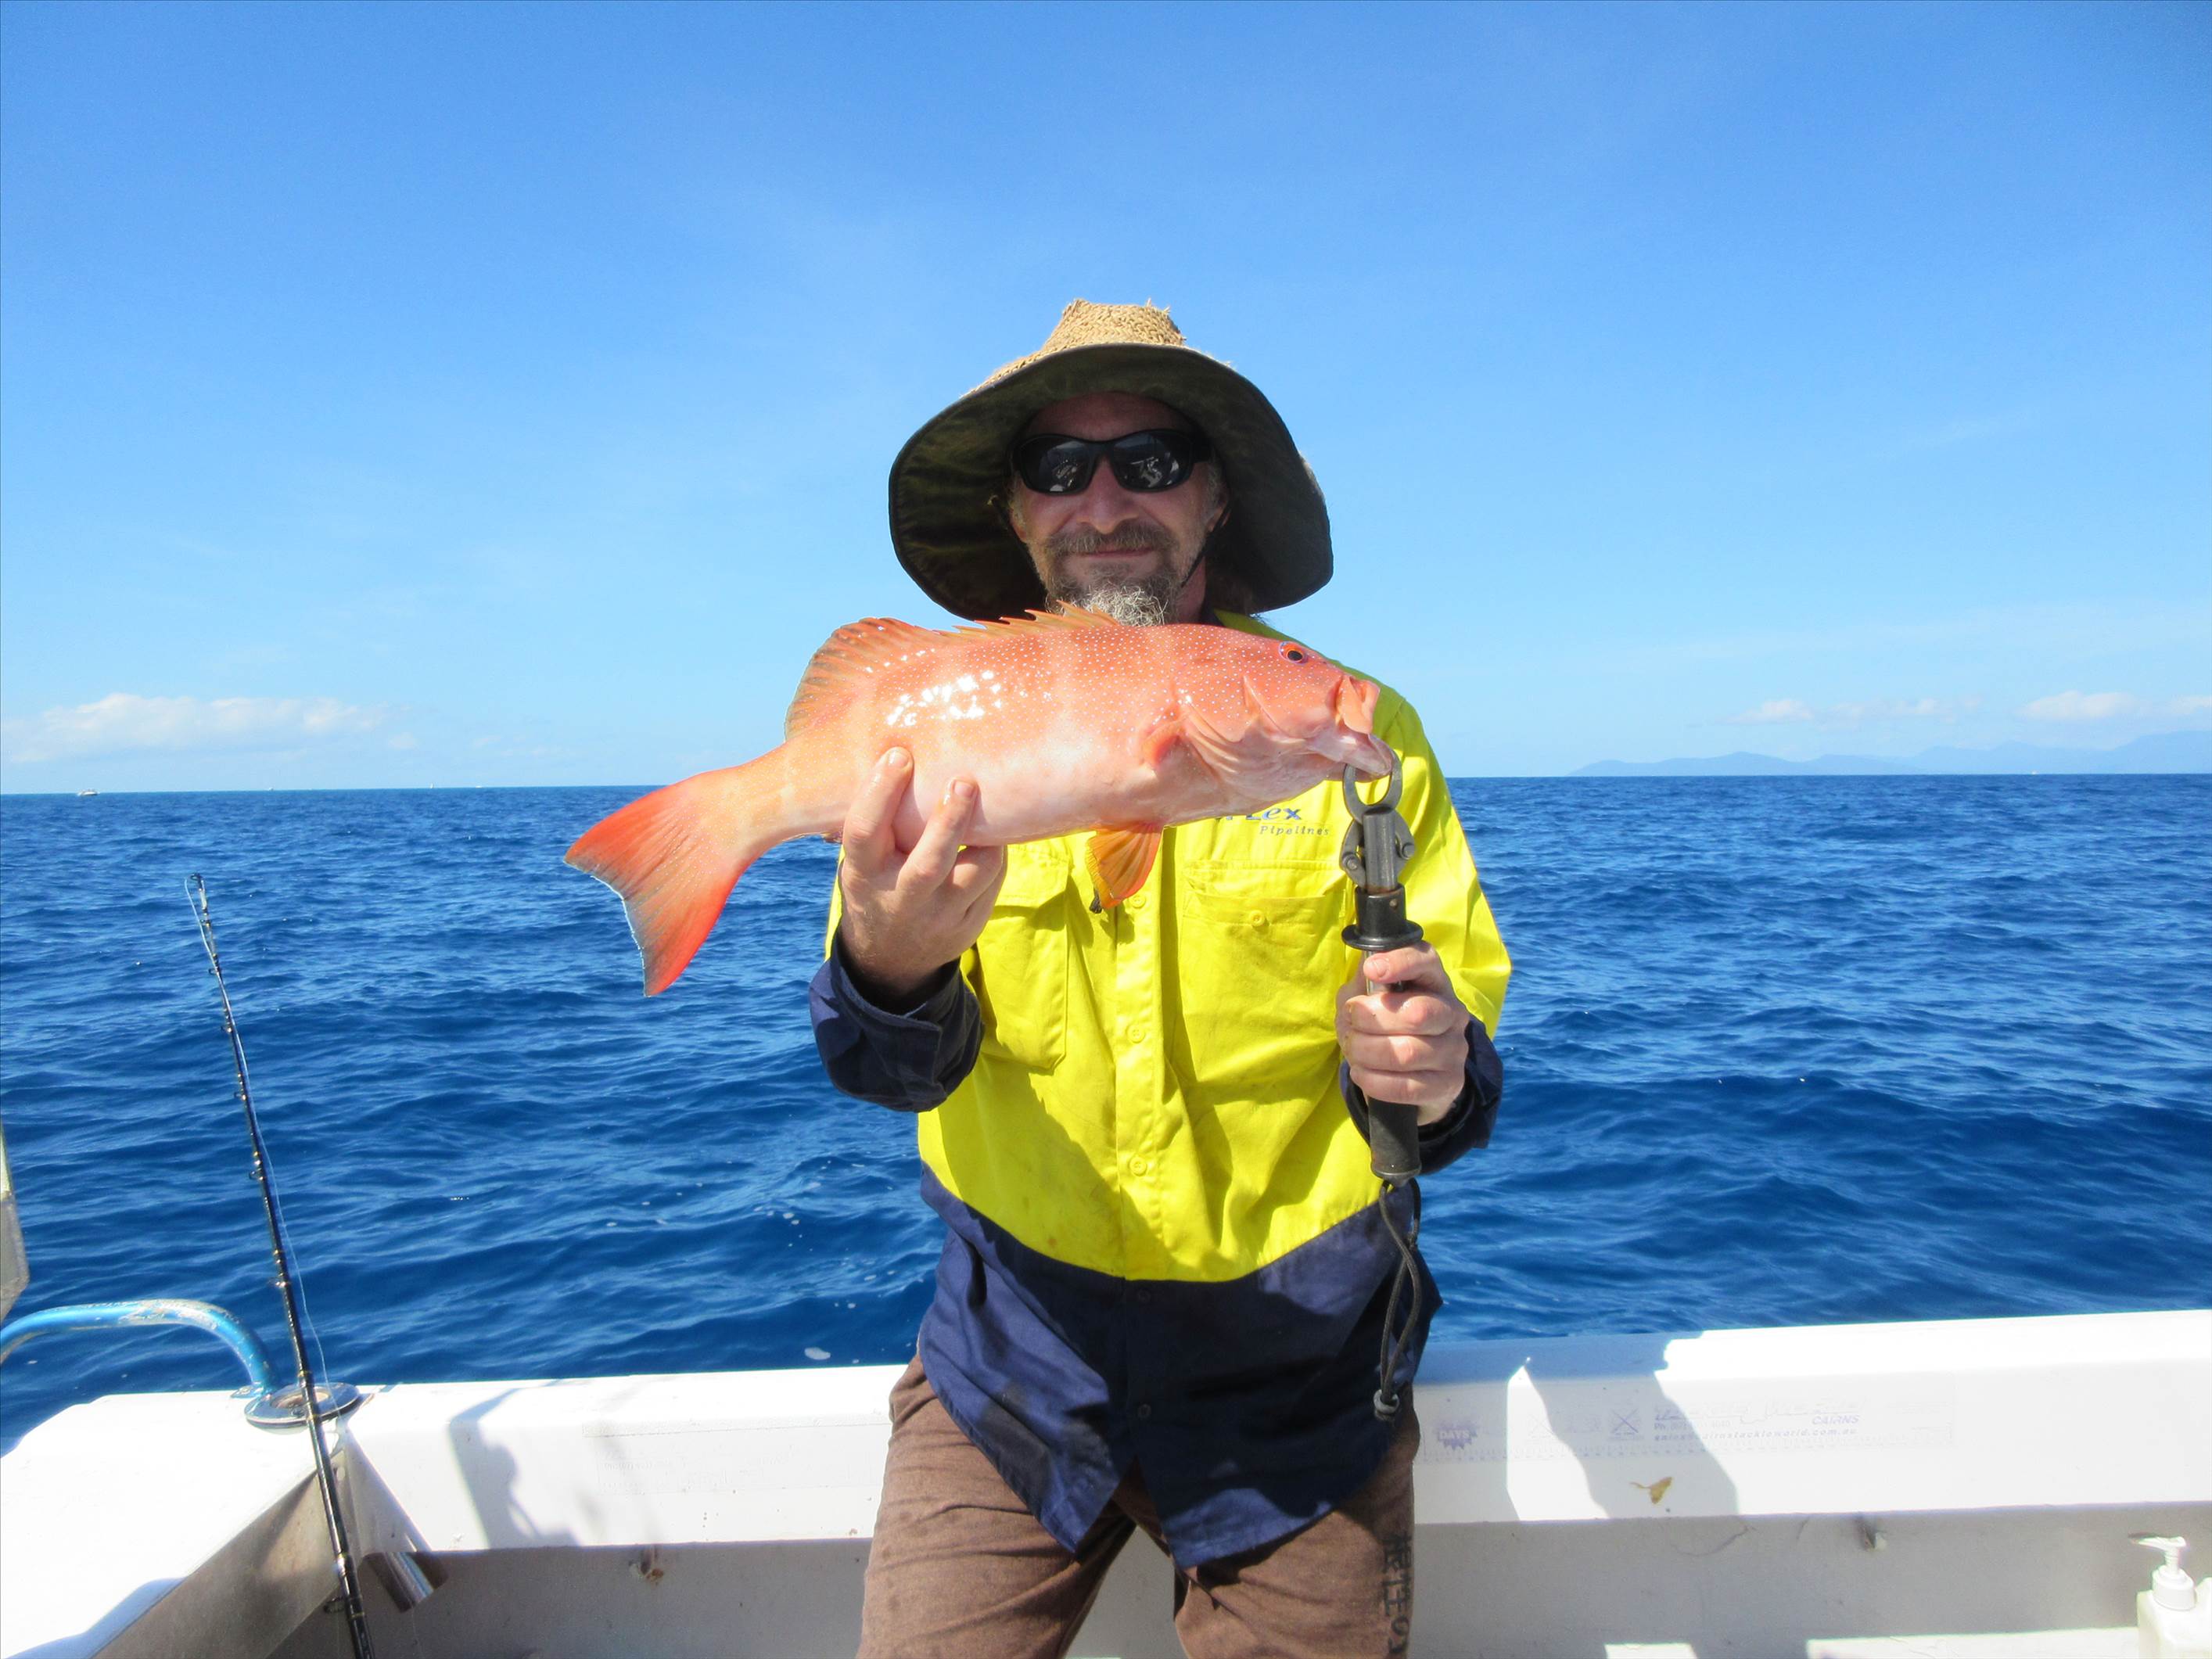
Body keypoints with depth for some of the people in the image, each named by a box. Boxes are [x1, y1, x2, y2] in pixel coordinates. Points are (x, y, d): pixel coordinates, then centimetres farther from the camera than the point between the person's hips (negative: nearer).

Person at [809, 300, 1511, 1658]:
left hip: (1298, 1382, 0)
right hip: (1017, 1367, 1)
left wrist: (1432, 1077, -28)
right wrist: (887, 969, -37)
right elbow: (892, 1067, -14)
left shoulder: (1354, 729, -8)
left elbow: (1461, 1034, -4)